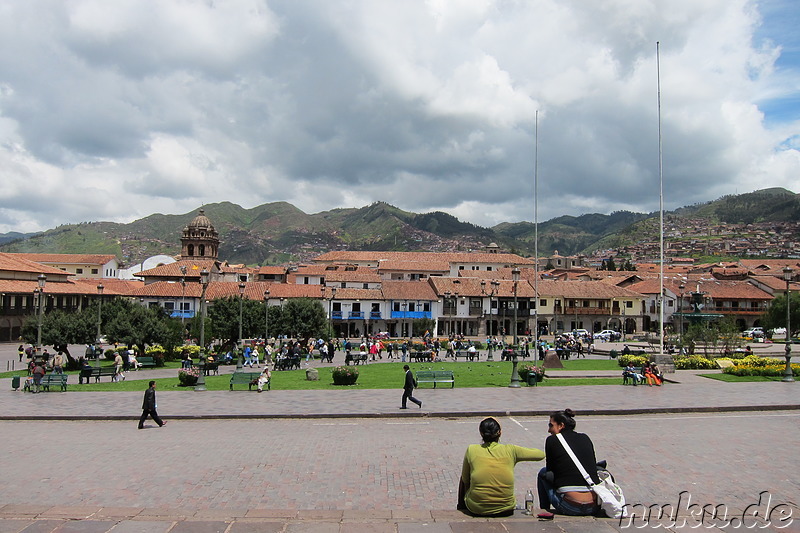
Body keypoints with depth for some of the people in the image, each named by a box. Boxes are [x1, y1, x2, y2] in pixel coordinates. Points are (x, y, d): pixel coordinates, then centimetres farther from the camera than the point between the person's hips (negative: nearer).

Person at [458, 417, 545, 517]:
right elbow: (541, 454, 5)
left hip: (477, 509, -1)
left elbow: (465, 480, 5)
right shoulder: (510, 450, -6)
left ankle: (461, 510, 47)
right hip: (506, 510, 1)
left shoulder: (471, 450, -7)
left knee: (464, 481, 28)